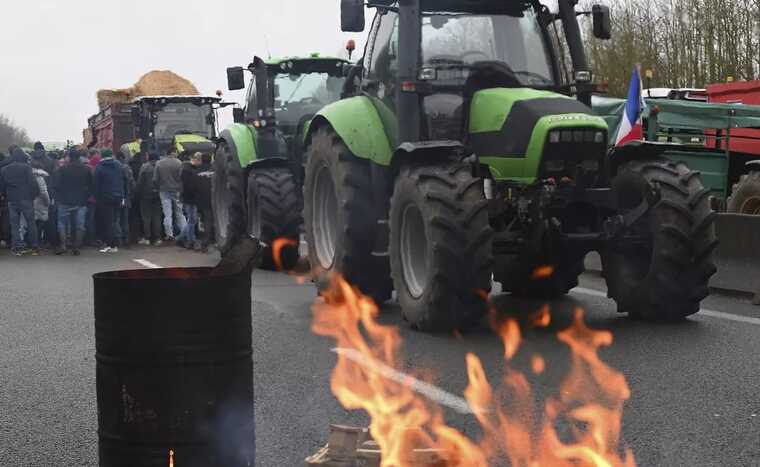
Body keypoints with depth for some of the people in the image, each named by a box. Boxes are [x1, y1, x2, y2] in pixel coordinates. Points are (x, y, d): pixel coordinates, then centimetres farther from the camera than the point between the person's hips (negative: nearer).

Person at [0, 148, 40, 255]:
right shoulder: (26, 167, -7)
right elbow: (33, 183, -14)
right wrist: (35, 194, -2)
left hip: (12, 201, 3)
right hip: (26, 199, -3)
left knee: (14, 225, 9)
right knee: (31, 223, 5)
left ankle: (17, 247, 6)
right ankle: (34, 247, 7)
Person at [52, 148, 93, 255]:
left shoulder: (63, 169, -7)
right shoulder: (86, 170, 0)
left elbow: (56, 185, -7)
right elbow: (91, 186, 4)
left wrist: (59, 197, 6)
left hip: (65, 202, -2)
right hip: (81, 202, 2)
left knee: (62, 223, 10)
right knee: (79, 225, 7)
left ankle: (63, 245, -1)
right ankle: (76, 247, 6)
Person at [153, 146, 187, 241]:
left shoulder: (159, 163, -3)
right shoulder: (178, 163, -11)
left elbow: (155, 179, -2)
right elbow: (181, 178, -13)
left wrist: (159, 188, 13)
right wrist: (181, 190, -4)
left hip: (164, 191, 1)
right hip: (176, 191, -1)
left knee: (167, 214, 5)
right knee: (179, 213, 9)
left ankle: (169, 234, 3)